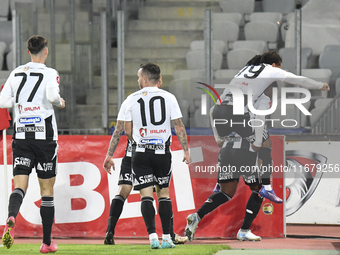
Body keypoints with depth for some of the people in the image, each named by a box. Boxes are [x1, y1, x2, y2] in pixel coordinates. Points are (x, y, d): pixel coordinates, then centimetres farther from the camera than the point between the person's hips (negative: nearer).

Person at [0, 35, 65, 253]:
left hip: (21, 135, 3)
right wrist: (59, 102, -1)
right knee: (47, 188, 7)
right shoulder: (49, 73, -4)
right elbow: (52, 95, -22)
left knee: (20, 185, -3)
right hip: (44, 135, -3)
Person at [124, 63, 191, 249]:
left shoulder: (132, 99, 1)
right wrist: (186, 150, 6)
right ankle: (166, 238, 7)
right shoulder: (168, 98, 1)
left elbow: (128, 131, 4)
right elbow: (179, 127, -1)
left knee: (146, 194, -1)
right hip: (162, 151, 1)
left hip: (141, 152, -1)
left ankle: (152, 236, -13)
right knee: (163, 193, 11)